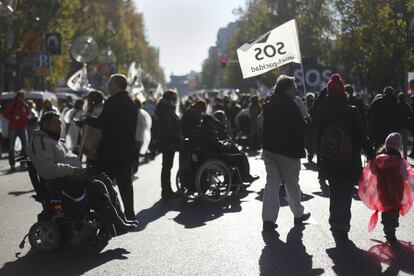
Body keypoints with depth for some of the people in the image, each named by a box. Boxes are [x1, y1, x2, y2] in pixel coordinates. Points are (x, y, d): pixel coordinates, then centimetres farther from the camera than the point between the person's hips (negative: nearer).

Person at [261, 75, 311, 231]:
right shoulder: (290, 105, -17)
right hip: (288, 151, -6)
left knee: (272, 182, 7)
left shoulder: (268, 105, 6)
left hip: (269, 148, 6)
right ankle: (298, 214, 25)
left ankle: (268, 218, -2)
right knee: (292, 183, 10)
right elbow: (301, 126, -14)